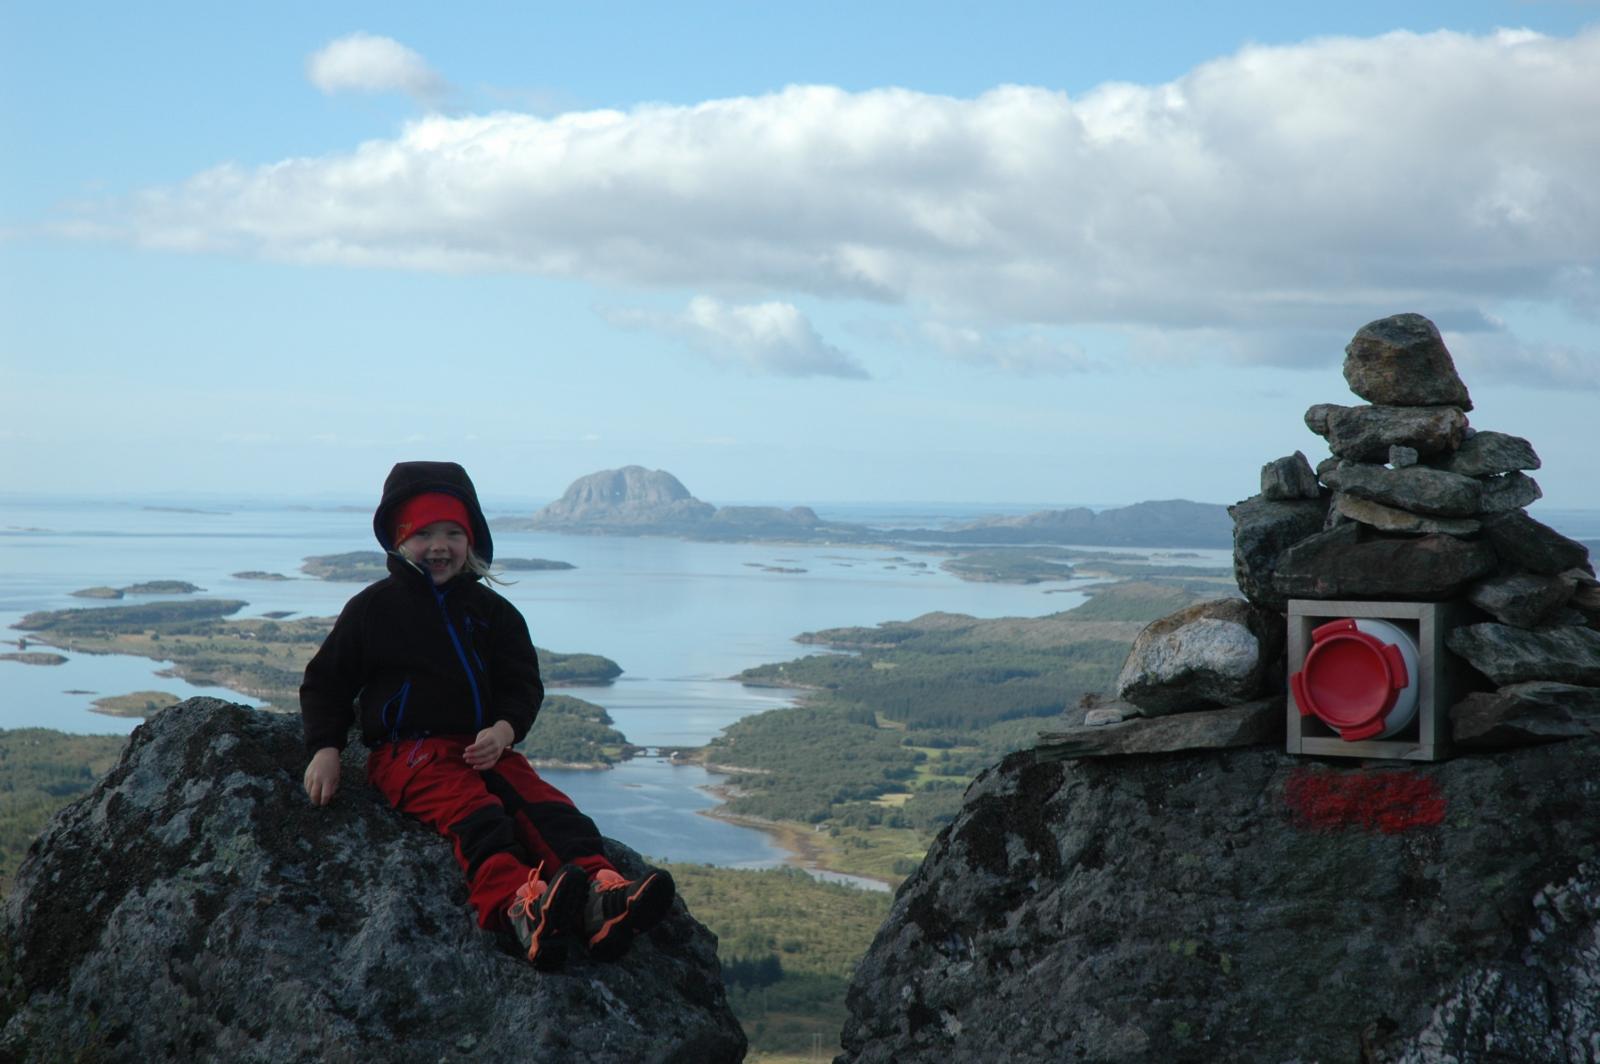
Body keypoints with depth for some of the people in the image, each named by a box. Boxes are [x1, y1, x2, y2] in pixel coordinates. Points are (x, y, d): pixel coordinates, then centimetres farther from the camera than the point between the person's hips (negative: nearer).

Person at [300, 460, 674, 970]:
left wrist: (504, 729, -7)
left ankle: (597, 895, -46)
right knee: (474, 809, -33)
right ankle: (515, 903, -59)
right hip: (406, 751, -4)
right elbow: (325, 682, 13)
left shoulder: (490, 610, 16)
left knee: (545, 803, -23)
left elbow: (524, 684, 15)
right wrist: (325, 749, -3)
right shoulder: (374, 608, 8)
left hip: (484, 746, 4)